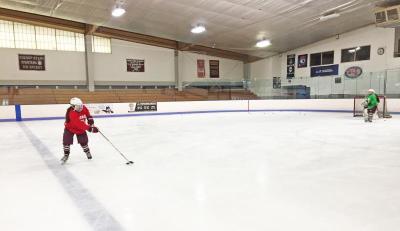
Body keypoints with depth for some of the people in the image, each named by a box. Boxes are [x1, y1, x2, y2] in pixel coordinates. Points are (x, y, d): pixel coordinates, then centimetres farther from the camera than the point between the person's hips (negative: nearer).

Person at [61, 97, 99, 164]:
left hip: (81, 128, 4)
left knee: (83, 141, 1)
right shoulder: (72, 113, -37)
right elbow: (79, 124, -44)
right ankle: (66, 155, 10)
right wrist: (89, 128, -50)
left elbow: (88, 114, 6)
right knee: (66, 141, -11)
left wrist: (90, 120, -10)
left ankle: (87, 151, 28)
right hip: (70, 128, -4)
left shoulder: (84, 108, -18)